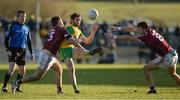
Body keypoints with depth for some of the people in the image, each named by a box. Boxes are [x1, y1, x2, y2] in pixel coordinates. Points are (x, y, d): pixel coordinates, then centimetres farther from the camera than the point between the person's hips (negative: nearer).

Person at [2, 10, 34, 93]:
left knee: (22, 71, 8)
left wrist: (31, 53, 18)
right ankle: (4, 87, -14)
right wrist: (7, 50, -15)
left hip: (22, 51, 6)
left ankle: (17, 87, 23)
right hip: (13, 50, -6)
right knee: (12, 68, -19)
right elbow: (7, 38, -5)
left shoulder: (26, 28, 14)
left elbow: (29, 41, 22)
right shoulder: (13, 26, -3)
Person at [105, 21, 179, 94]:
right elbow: (132, 29, 13)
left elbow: (129, 38, -13)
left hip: (167, 57, -9)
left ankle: (152, 89, 0)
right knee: (172, 74, 31)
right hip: (173, 55, 9)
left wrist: (115, 37, -8)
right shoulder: (151, 31, 6)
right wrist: (119, 28, 14)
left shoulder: (147, 36, -17)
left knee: (146, 68, -2)